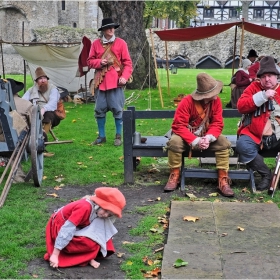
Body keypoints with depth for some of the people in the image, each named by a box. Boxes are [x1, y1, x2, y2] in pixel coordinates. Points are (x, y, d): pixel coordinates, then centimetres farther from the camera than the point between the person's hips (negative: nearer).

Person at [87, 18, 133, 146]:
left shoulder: (121, 43, 1)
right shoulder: (96, 43, 8)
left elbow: (128, 62, -1)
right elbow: (90, 61, 10)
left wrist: (124, 77, -14)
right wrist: (99, 62, -10)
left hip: (115, 81, -3)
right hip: (100, 81, 3)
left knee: (117, 109, -1)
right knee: (99, 110, 7)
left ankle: (118, 136, 12)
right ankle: (101, 136, 19)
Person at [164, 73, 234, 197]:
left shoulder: (216, 101, -12)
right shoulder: (187, 101, -23)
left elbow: (217, 124, -14)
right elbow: (179, 126, -26)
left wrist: (208, 138, -35)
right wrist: (195, 140, -38)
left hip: (207, 136, 3)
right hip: (187, 136, -3)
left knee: (224, 143, -24)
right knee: (175, 142, -34)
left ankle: (223, 180, -16)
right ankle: (174, 177, -14)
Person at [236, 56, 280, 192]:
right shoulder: (254, 87, 7)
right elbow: (241, 106, -7)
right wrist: (263, 96, -14)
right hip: (255, 135, 0)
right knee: (242, 145, -30)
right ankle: (266, 174, -9)